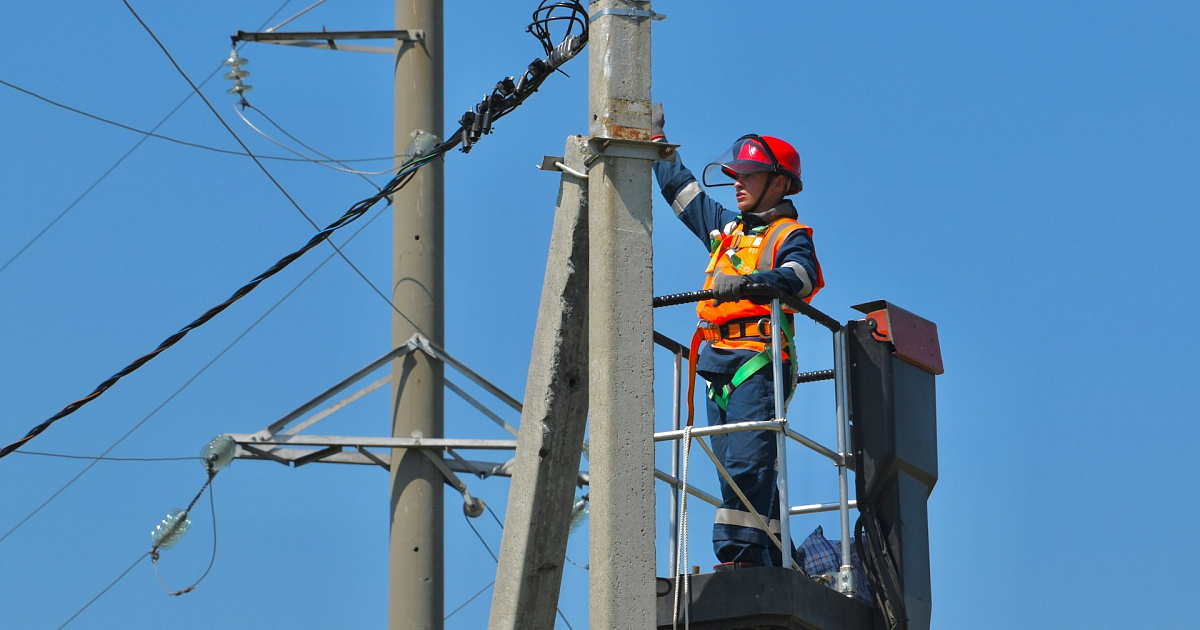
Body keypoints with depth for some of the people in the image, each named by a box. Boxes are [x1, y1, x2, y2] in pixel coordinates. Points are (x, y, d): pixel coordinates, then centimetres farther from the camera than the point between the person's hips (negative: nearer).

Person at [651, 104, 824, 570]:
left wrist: (752, 281, -38)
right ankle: (773, 561, 2)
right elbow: (680, 187, 37)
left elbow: (802, 276, -20)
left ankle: (740, 554, -25)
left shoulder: (789, 234, 2)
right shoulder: (726, 228, 25)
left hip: (759, 360, -8)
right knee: (735, 467, 3)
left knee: (746, 461, -18)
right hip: (718, 363, 8)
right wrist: (656, 137, 41)